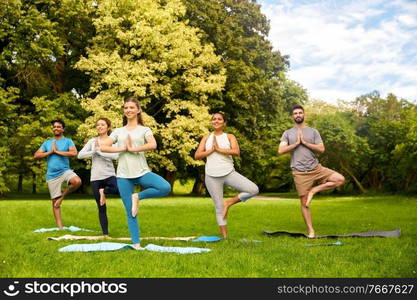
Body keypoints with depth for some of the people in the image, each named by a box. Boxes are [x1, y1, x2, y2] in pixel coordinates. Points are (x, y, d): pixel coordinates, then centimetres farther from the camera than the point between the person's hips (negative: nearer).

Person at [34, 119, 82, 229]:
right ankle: (60, 227, 11)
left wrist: (57, 151, -11)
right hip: (52, 175, 2)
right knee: (55, 202, 3)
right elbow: (36, 155, 4)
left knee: (77, 181, -34)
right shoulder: (47, 143, 12)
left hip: (65, 171, -2)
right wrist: (50, 152, -7)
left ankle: (63, 194, -5)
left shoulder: (68, 141, 3)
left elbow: (74, 153, -15)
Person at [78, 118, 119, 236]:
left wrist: (99, 151, -13)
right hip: (95, 177, 2)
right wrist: (94, 151, -11)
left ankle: (104, 191, -6)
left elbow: (115, 156, -17)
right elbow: (80, 155, -2)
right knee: (101, 208, 6)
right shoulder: (92, 141, 8)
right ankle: (105, 233, 17)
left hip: (109, 174, -1)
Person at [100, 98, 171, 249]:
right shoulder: (118, 131, 12)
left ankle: (138, 197, -6)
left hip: (142, 172, -1)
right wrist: (121, 148, -7)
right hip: (123, 175, 2)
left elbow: (153, 145, -16)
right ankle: (136, 244, 12)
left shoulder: (144, 130, 5)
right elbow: (103, 147, 3)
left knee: (165, 188, -27)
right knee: (130, 213, 3)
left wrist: (132, 148, -12)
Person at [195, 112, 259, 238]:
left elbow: (237, 152, -11)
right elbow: (197, 156, 2)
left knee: (254, 190, -15)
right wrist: (212, 150, -8)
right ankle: (224, 236, 14)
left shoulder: (229, 137, 7)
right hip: (212, 176, 0)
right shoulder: (206, 138, 12)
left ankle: (229, 203, 1)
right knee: (219, 207, 3)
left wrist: (219, 149, -11)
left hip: (229, 173, 0)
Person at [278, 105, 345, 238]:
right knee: (304, 203, 0)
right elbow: (280, 151, -5)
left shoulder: (313, 131, 9)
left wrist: (305, 142, -8)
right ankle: (310, 230, 11)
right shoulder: (287, 133, 7)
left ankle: (314, 190, -4)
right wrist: (296, 143, -9)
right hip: (300, 172, -2)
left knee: (340, 179, -13)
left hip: (316, 168, 2)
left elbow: (321, 149, -2)